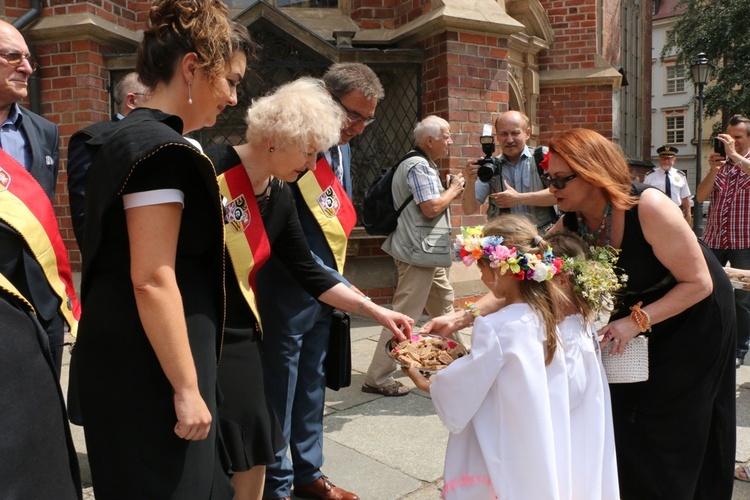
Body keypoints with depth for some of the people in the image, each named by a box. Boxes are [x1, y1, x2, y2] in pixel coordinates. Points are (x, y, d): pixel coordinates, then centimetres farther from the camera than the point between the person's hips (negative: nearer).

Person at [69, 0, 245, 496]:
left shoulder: (129, 138, 13)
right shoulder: (160, 148, -19)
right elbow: (152, 280, -24)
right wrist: (187, 389, -20)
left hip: (129, 359, 10)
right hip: (151, 368, -10)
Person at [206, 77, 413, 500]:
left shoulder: (280, 197, 5)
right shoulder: (211, 168, -16)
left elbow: (310, 274, 9)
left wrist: (376, 311, 6)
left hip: (240, 337, 6)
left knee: (251, 454, 11)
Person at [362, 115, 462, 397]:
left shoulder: (424, 165, 17)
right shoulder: (419, 166, -15)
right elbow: (431, 208, -23)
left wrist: (451, 192, 8)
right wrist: (453, 189, -7)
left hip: (428, 252, 11)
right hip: (419, 252, -11)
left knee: (444, 302, 22)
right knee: (405, 314, -8)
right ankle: (377, 378, -3)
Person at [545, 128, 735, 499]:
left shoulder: (648, 207, -31)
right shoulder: (570, 226, -15)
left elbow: (699, 283, -25)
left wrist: (637, 321, -32)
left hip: (694, 319, -5)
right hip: (636, 317, 5)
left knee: (670, 433, 3)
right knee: (622, 422, 9)